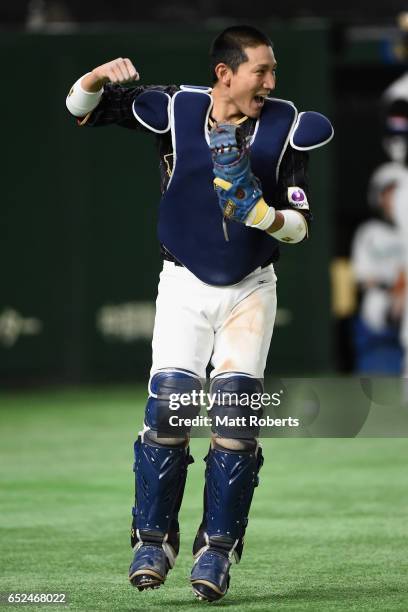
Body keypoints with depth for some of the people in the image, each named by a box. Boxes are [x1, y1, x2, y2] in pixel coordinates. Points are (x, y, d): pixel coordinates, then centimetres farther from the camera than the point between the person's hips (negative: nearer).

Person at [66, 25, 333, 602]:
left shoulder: (285, 126, -9)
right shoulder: (174, 108, -11)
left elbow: (300, 225, -7)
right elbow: (80, 108, -3)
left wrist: (264, 215, -28)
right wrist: (101, 76, -25)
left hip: (250, 289, 0)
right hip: (185, 285, 0)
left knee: (235, 412, -8)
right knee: (168, 403, -11)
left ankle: (218, 546, 4)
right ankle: (154, 539, 5)